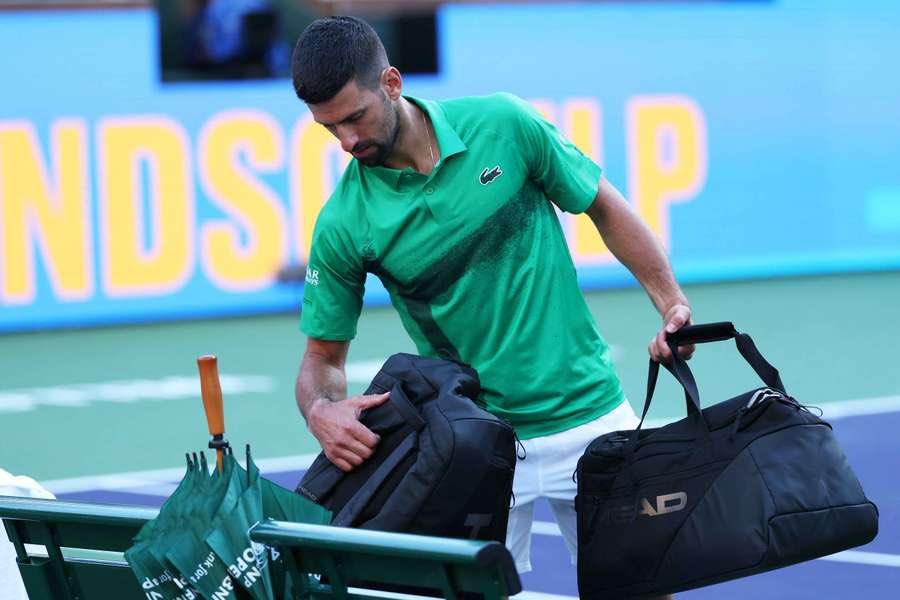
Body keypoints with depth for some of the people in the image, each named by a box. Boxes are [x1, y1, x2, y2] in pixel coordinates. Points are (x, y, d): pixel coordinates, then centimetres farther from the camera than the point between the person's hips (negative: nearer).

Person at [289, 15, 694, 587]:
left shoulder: (503, 125, -9)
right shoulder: (344, 224, -9)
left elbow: (603, 206, 5)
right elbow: (323, 355, 0)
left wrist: (672, 302, -3)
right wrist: (321, 410, -22)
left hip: (589, 411, 1)